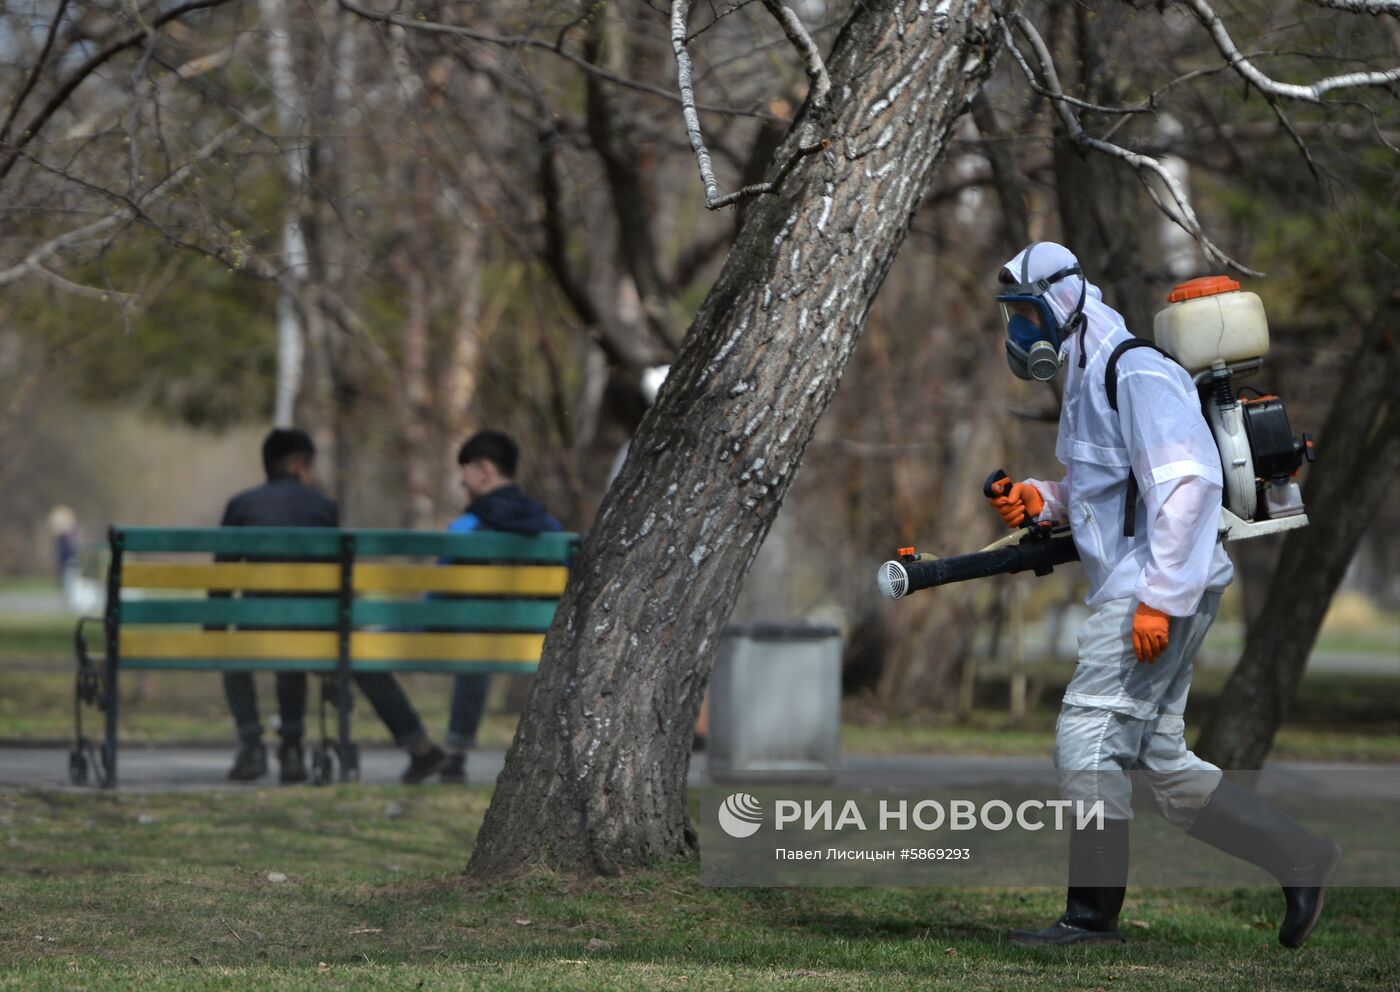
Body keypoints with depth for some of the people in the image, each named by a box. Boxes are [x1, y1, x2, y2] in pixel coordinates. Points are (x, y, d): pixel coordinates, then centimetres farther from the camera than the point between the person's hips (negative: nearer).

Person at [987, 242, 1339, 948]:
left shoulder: (1137, 375, -13)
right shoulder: (1087, 381, 19)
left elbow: (1188, 483, -22)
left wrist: (1160, 597, -25)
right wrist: (1040, 501, 9)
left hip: (1161, 590, -10)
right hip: (1130, 591, 10)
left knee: (1088, 736, -10)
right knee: (1161, 761, 9)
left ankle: (1093, 914, -5)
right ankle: (1299, 859, 14)